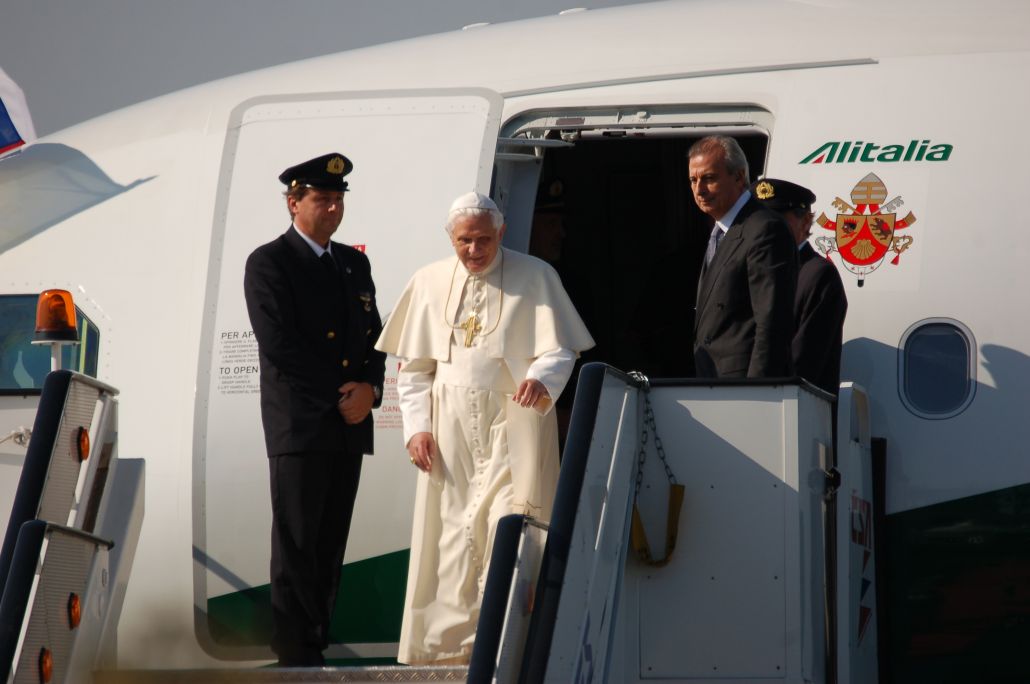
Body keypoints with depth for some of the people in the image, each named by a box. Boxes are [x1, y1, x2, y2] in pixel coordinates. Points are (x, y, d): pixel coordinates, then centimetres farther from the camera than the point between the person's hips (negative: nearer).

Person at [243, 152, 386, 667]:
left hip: (349, 426, 6)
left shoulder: (355, 263, 18)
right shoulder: (269, 264, -3)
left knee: (331, 546, 5)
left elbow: (373, 336, 17)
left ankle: (316, 641, 8)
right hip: (298, 426, -6)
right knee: (297, 544, -5)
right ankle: (296, 650, -4)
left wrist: (369, 389, -2)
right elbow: (279, 345, -12)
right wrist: (339, 391, -12)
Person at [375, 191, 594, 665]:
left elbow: (559, 350, -4)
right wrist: (416, 426, 1)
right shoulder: (429, 283, 9)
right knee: (451, 532, 2)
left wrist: (541, 379, -25)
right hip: (450, 428, 3)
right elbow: (412, 366, 12)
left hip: (513, 423, -3)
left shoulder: (535, 278, 0)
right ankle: (450, 643, 7)